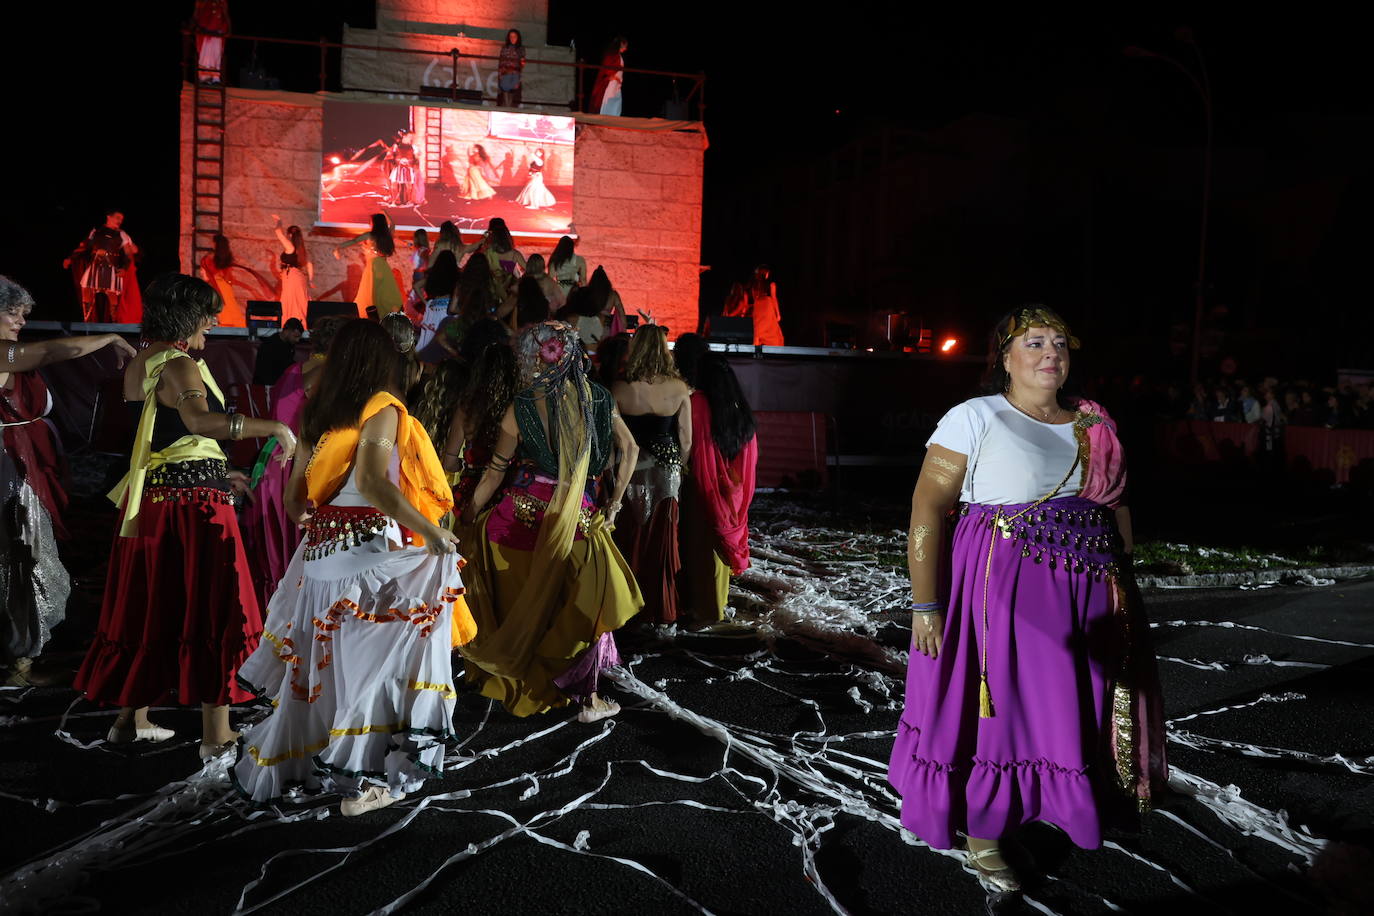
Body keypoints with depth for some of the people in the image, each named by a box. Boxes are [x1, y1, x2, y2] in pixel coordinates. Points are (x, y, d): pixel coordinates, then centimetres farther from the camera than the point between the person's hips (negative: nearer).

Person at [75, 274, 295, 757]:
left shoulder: (138, 367, 14)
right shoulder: (179, 365, -15)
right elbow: (199, 420, -35)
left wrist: (217, 474, 22)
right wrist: (274, 427, -32)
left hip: (149, 497, 9)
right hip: (192, 501, -9)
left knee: (147, 605, 17)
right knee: (210, 606, -4)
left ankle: (131, 717, 28)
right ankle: (216, 732, 0)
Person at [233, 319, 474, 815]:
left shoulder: (316, 416, 14)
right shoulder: (383, 408, -6)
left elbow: (293, 500, 16)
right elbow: (371, 481, -22)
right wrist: (431, 532, -21)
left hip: (320, 553, 7)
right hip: (371, 551, -7)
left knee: (323, 660, 17)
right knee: (372, 659, -1)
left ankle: (281, 764, 27)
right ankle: (362, 780, 1)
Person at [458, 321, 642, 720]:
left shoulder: (521, 409, -8)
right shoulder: (594, 397, -2)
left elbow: (495, 474, -5)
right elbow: (628, 448, 1)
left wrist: (466, 517, 6)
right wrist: (614, 503, 8)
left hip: (523, 512, -1)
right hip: (577, 518, 1)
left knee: (516, 603, 18)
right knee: (584, 604, 12)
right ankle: (588, 698, 17)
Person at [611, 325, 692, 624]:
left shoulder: (620, 389, -11)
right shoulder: (679, 388, -8)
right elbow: (686, 441, -4)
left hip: (631, 474, -1)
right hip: (667, 473, 1)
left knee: (630, 543, 12)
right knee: (662, 544, 12)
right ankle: (661, 611, 22)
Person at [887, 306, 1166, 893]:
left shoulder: (1094, 426, 10)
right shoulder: (975, 419, -8)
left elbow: (1117, 506, 17)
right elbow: (926, 512, -12)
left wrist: (1125, 587, 9)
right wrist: (925, 606, -17)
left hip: (1091, 598, 5)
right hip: (1005, 594, -5)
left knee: (1075, 709, 13)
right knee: (997, 708, 4)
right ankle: (981, 835, 24)